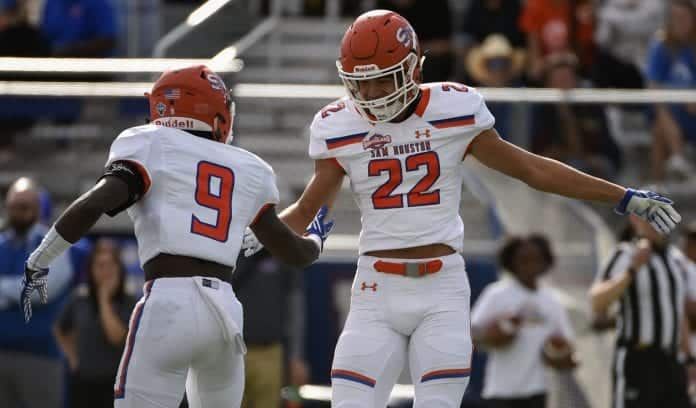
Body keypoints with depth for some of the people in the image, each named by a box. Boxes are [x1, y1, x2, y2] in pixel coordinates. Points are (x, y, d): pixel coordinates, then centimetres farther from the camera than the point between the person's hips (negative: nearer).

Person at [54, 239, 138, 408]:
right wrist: (72, 357, 10)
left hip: (113, 383, -3)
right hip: (83, 383, 3)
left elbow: (117, 336, -21)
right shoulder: (79, 300, 5)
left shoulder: (127, 303, -5)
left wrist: (104, 299, -15)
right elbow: (60, 331, 23)